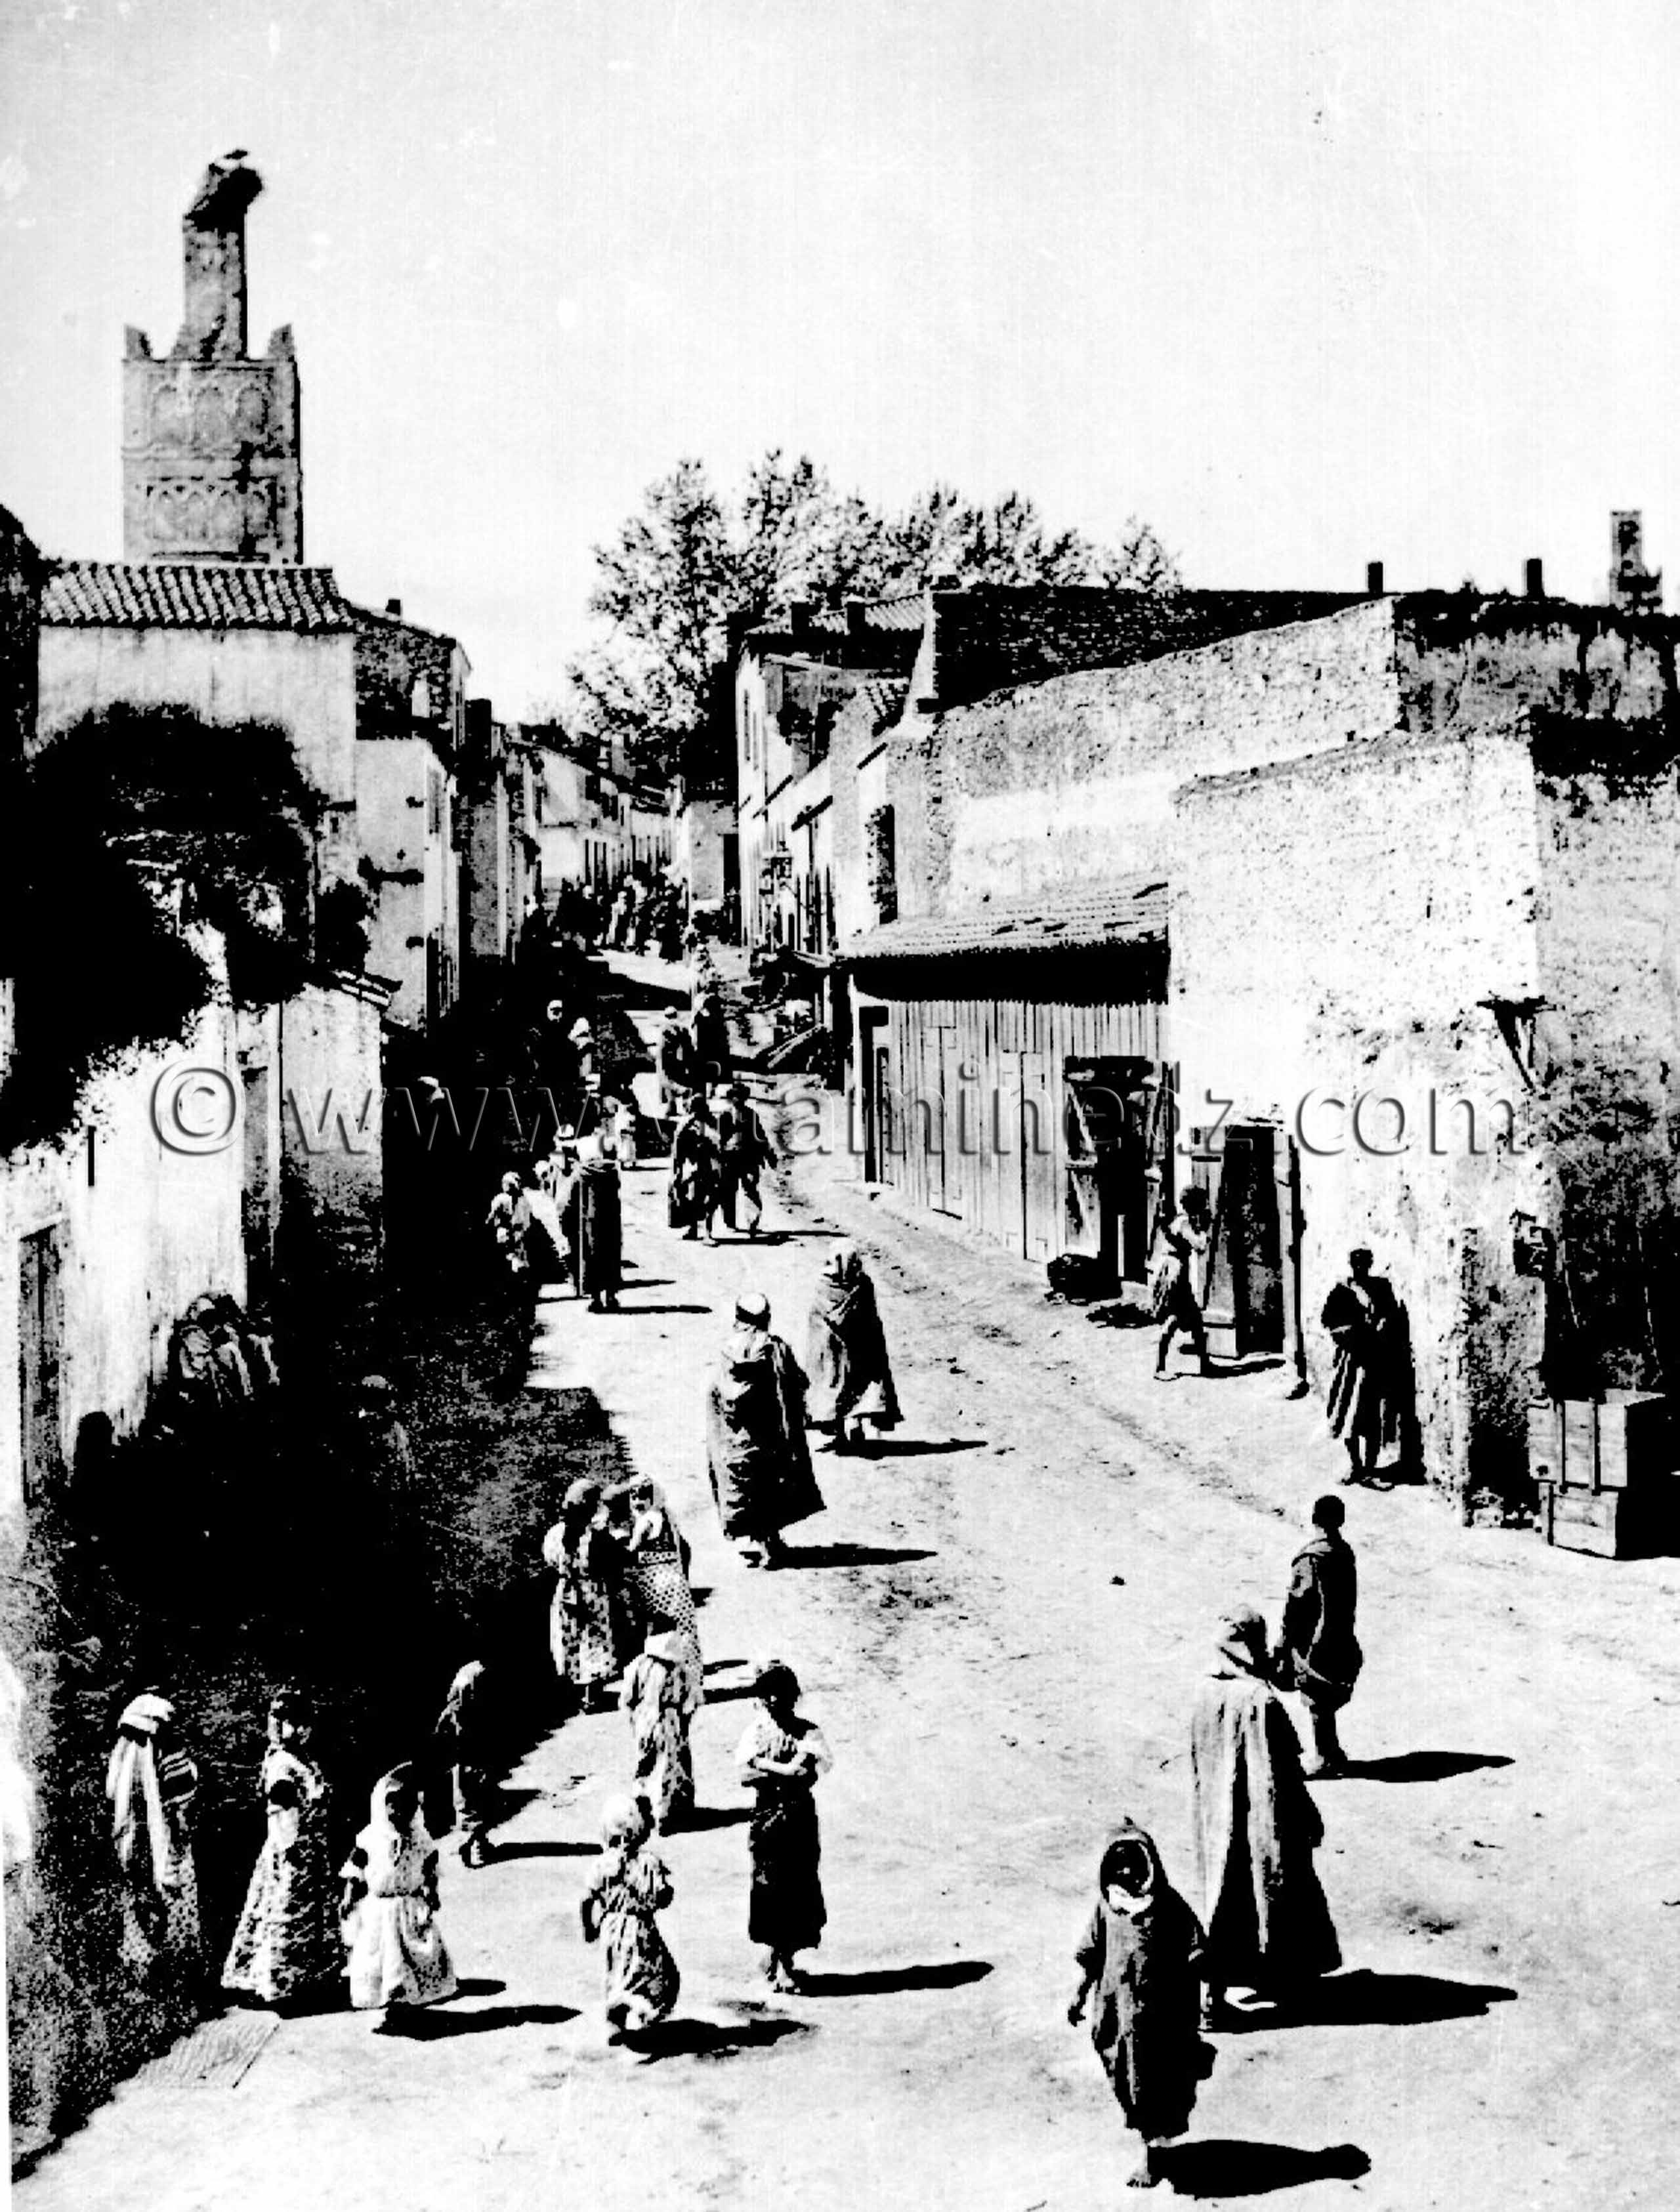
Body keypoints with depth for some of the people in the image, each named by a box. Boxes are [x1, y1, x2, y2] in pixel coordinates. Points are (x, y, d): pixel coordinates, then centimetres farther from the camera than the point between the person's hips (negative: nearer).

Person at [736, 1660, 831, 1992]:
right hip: (767, 1816, 0)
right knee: (767, 1884, -3)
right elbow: (745, 1774, -12)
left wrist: (765, 1766, -18)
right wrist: (786, 1772, -19)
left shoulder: (807, 1731, 1)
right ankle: (776, 1956, 9)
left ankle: (785, 1958, 14)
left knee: (799, 1886, 1)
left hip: (801, 1818, 0)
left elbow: (807, 1772, -15)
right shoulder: (756, 1729, 2)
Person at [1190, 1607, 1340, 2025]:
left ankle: (1215, 1994, 20)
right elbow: (1276, 1777, -21)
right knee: (1272, 1894, 15)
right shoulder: (1260, 1704, -24)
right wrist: (1309, 1821, -10)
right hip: (1258, 1822, -6)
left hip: (1217, 1821, 6)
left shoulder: (1206, 1697, -3)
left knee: (1223, 1900, 15)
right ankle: (1273, 1978, 31)